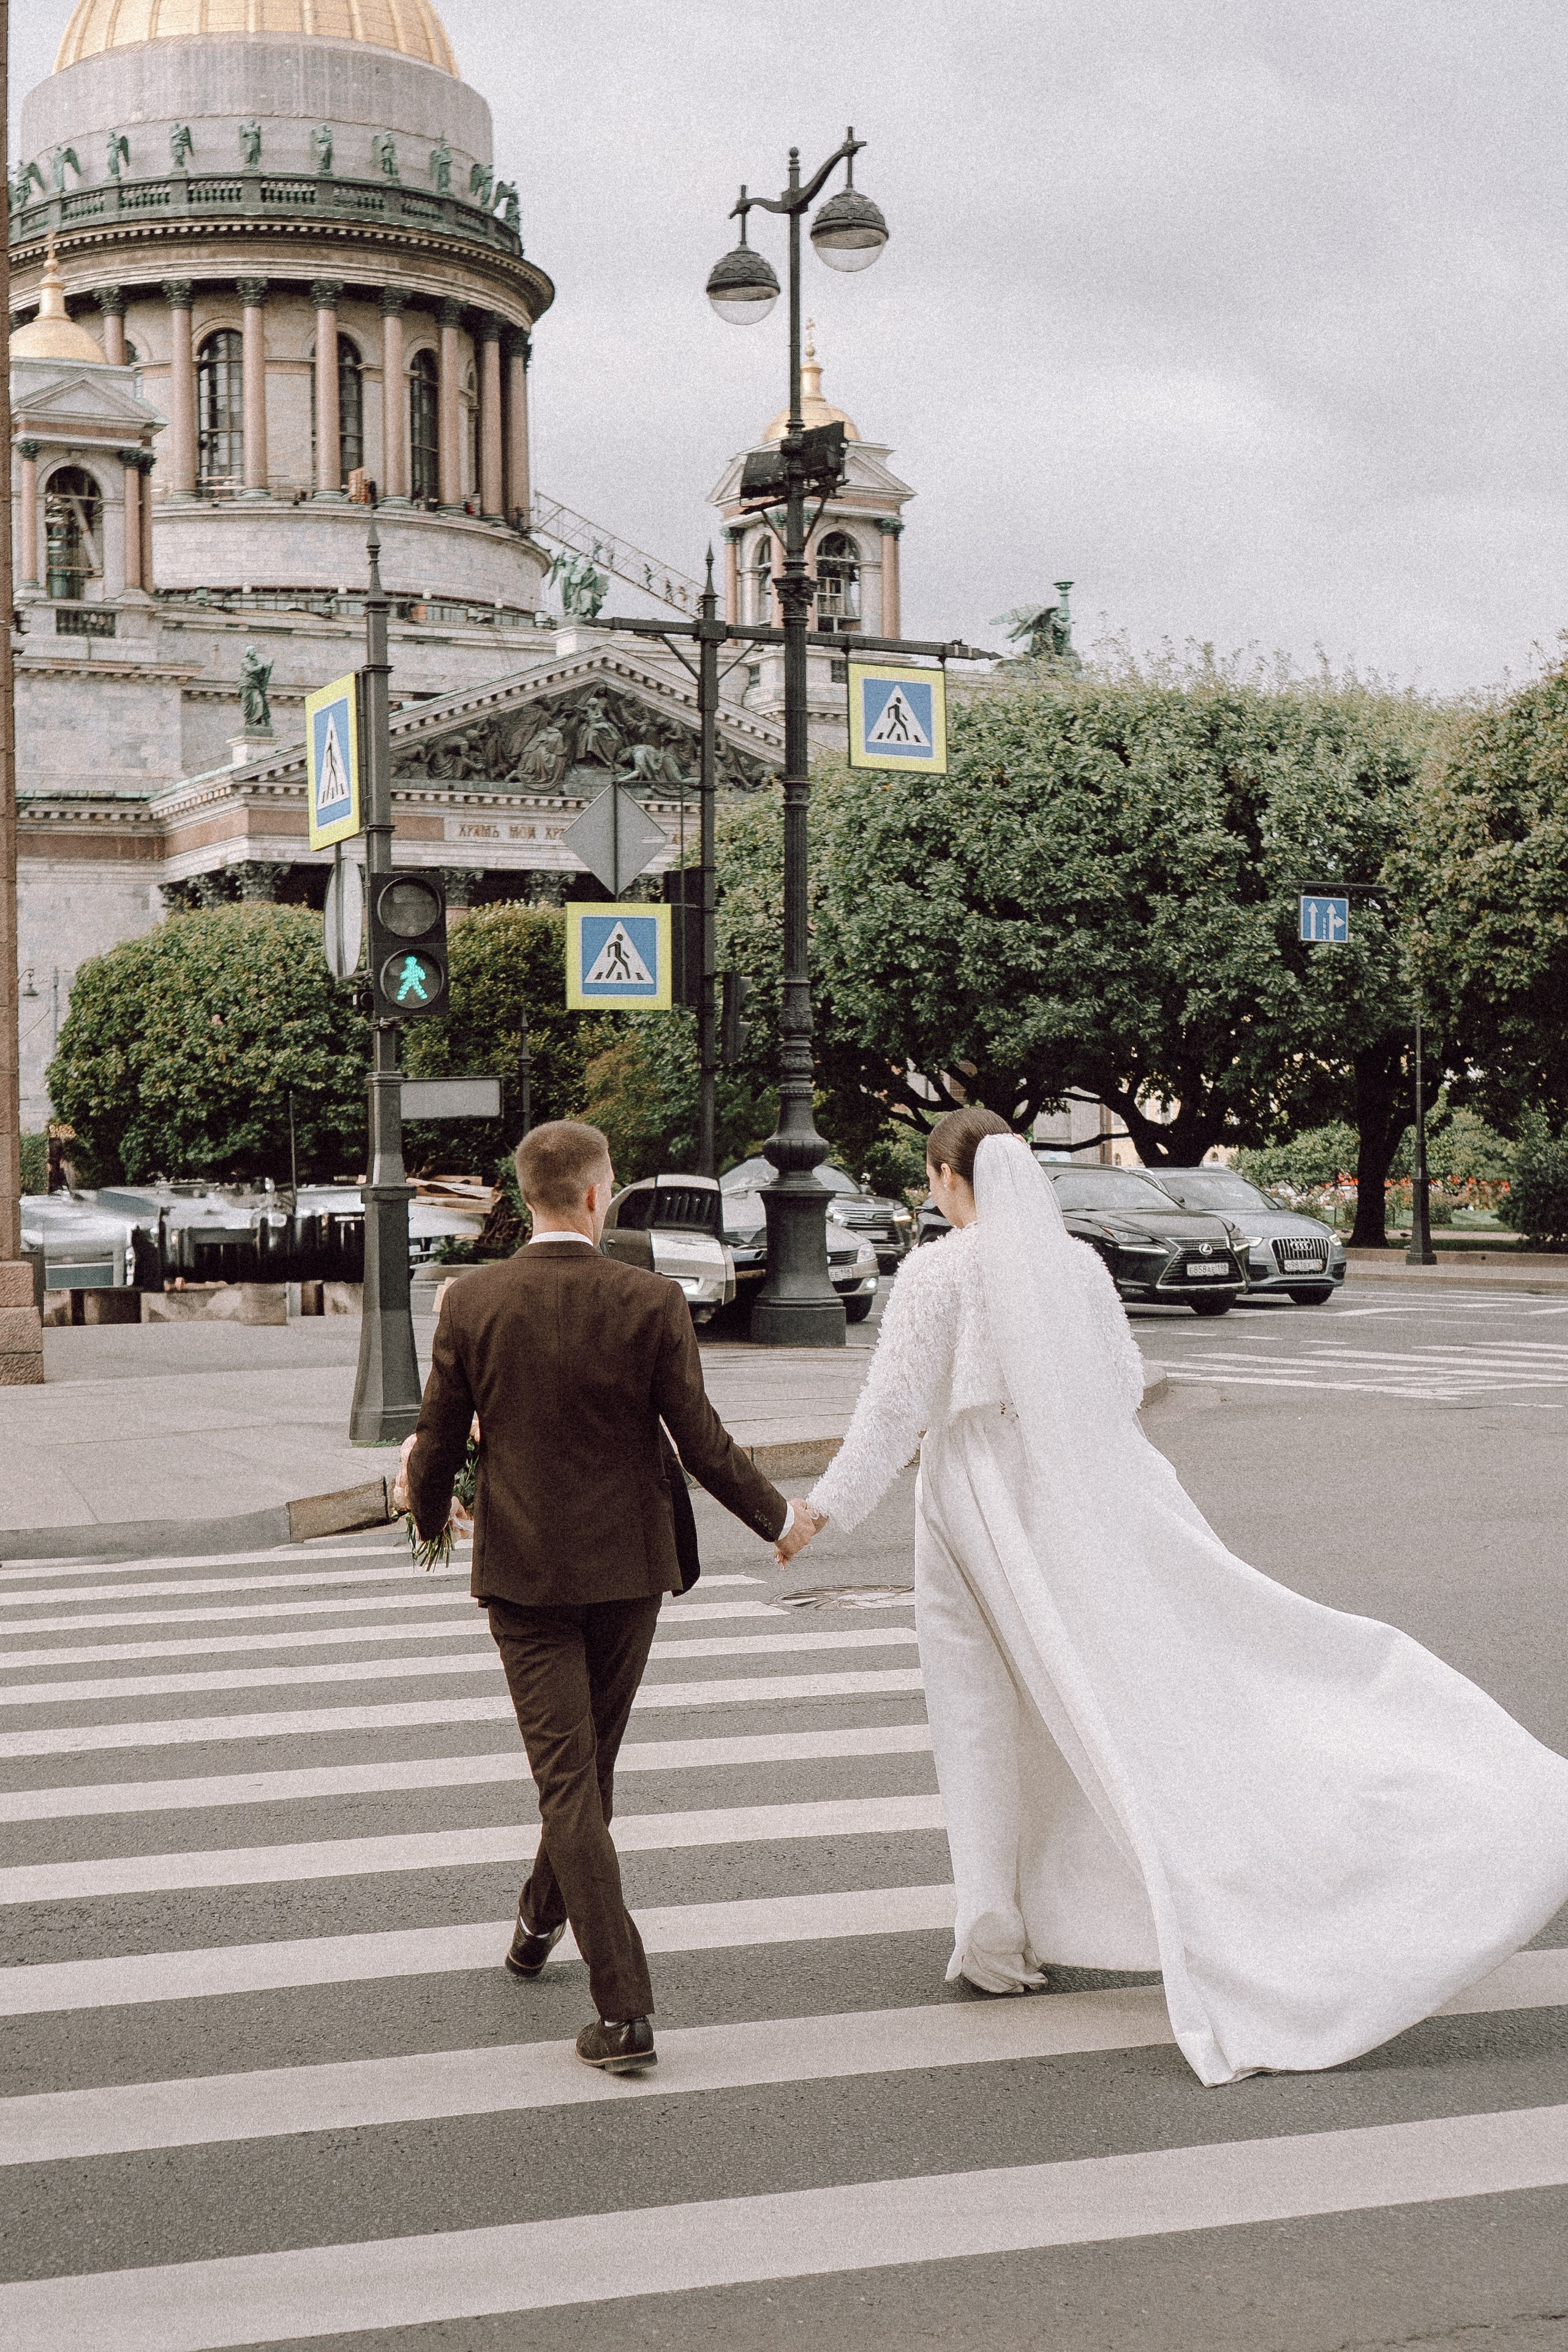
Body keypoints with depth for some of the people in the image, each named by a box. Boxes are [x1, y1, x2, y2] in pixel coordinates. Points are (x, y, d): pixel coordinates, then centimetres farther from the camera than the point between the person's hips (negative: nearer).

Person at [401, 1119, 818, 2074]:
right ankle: (543, 1918, 44)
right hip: (629, 1564, 1)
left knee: (568, 1779, 1)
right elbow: (701, 1440, -8)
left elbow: (440, 1442, -1)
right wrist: (778, 1517, 9)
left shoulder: (472, 1302, -8)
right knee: (593, 1758, 22)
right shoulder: (652, 1301, -11)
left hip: (523, 1567, -1)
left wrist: (428, 1504, 22)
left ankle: (626, 2010, -4)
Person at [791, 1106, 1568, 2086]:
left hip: (980, 1511, -3)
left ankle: (998, 1933, 10)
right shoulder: (1078, 1261, 2)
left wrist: (826, 1509, -6)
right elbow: (1127, 1382, 10)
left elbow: (893, 1407, -13)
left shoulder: (937, 1272, -11)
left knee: (984, 1717, 7)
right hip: (1094, 1501, 3)